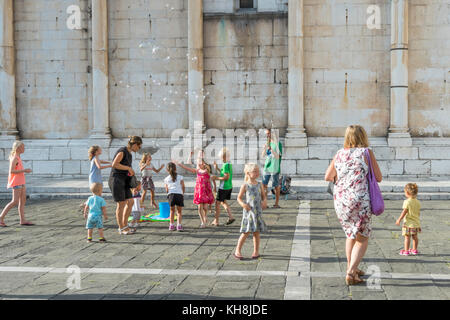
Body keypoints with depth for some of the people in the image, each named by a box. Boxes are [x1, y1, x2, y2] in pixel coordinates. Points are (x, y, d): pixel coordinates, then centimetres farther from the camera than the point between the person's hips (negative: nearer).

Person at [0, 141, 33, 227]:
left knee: (23, 200, 6)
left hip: (21, 182, 10)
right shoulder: (14, 158, -13)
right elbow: (11, 171, -21)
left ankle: (23, 220, 7)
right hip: (16, 182, -10)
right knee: (15, 201, -10)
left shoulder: (18, 157, 15)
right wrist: (24, 170, -19)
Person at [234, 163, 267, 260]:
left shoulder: (259, 185, 5)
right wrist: (243, 204, -18)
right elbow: (239, 198, 0)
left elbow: (264, 196, 13)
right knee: (246, 232, -5)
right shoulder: (245, 186, -5)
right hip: (248, 212, -3)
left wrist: (264, 202, -8)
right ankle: (237, 251, 7)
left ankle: (256, 251, 20)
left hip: (258, 212, 4)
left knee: (256, 232, 8)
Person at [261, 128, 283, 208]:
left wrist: (271, 149, -28)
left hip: (275, 168, -6)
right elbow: (263, 155, 8)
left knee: (276, 186, 1)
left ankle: (277, 203, 10)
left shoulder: (278, 144, -8)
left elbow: (277, 157, -16)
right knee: (264, 185, 5)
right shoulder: (268, 143, 11)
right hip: (267, 167, 6)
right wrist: (265, 148, -11)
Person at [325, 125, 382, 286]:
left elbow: (327, 177, 13)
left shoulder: (339, 154, 8)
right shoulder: (367, 152, -3)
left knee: (351, 234, 25)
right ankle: (351, 273, -3)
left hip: (340, 201, 5)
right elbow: (379, 178, 2)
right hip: (360, 201, -5)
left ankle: (351, 268, 32)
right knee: (362, 238, 8)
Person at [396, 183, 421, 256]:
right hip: (416, 223, 6)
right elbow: (418, 213, 10)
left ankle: (406, 251, 2)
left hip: (408, 223, -6)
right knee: (415, 237, 15)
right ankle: (414, 250, 24)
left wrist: (399, 220, -6)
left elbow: (404, 212, -15)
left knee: (407, 237, -1)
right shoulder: (418, 202, 4)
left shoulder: (407, 202, -15)